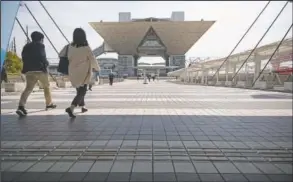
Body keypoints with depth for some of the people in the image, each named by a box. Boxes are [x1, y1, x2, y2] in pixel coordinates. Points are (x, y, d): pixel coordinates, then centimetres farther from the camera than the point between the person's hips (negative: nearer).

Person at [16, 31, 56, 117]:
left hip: (29, 70, 5)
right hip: (40, 69, -5)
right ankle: (49, 103, 24)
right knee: (46, 86, 14)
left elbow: (24, 58, 16)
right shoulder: (40, 46, -2)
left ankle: (21, 106, -23)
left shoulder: (26, 46, 18)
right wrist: (46, 63, 4)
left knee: (28, 88, -4)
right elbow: (42, 57, -13)